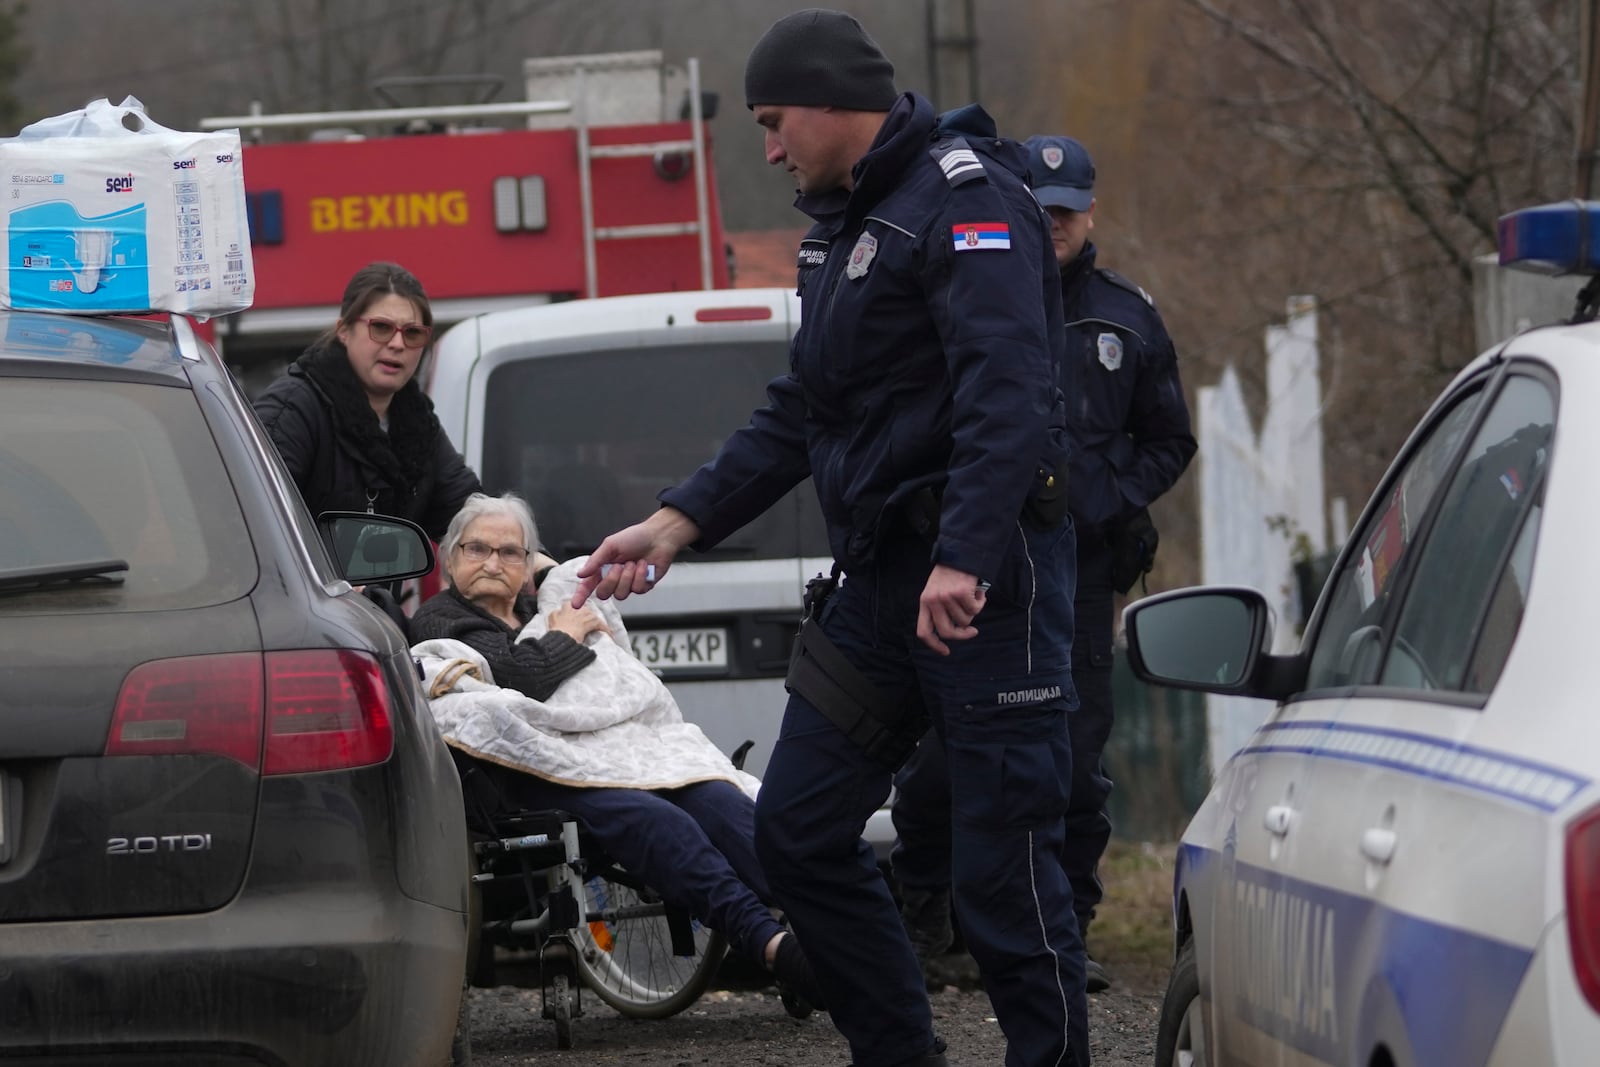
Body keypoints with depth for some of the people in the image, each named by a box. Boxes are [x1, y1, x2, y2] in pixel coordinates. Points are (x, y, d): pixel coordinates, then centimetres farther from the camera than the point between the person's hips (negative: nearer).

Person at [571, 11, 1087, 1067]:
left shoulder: (967, 199, -12)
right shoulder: (847, 224, 20)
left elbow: (1007, 391, -24)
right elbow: (800, 416, 25)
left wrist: (962, 561, -34)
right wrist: (675, 524, 18)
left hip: (985, 578, -10)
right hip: (881, 580, 10)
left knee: (1002, 857, -9)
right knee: (798, 830, 10)